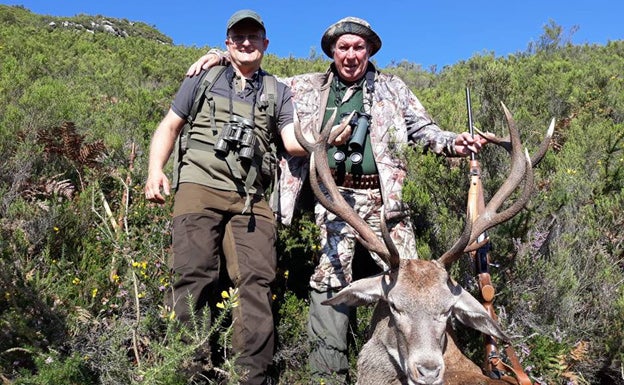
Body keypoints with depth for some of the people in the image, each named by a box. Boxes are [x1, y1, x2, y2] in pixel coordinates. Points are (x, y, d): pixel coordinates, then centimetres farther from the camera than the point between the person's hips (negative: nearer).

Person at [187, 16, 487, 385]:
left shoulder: (392, 87, 16)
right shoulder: (310, 87, 17)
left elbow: (424, 129, 14)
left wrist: (455, 143, -5)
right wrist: (223, 57, 13)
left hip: (383, 197, 1)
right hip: (336, 196, 0)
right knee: (330, 279, -6)